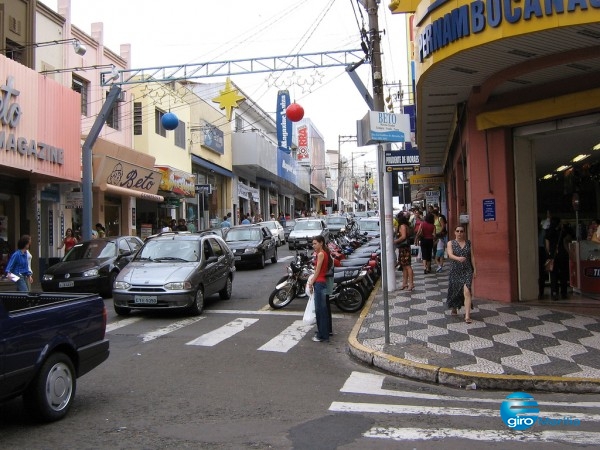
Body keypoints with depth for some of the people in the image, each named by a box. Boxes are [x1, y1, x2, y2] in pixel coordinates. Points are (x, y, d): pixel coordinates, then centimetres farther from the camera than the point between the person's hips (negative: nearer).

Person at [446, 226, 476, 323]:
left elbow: (472, 257, 9)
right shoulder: (450, 243, 1)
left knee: (467, 291, -14)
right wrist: (458, 258, -35)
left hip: (467, 270, 0)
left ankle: (467, 316, -16)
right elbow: (450, 255, -16)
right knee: (454, 290, 11)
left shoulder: (468, 243, 7)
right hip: (455, 270, 0)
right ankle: (454, 308, 40)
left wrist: (474, 269, 4)